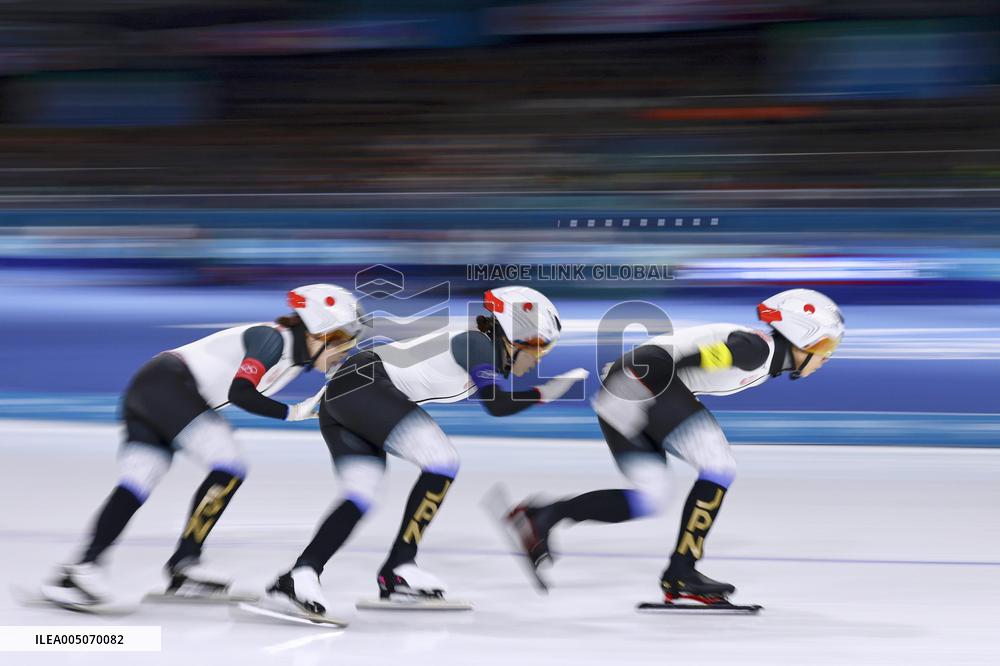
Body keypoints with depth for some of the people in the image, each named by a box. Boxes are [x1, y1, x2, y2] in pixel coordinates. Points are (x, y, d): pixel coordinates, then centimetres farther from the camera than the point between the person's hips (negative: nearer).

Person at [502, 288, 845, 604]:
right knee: (720, 468, -8)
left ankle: (542, 516, 3)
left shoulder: (763, 359, 21)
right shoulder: (761, 347, -8)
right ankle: (680, 573, -6)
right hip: (644, 380, -10)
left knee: (647, 501, 9)